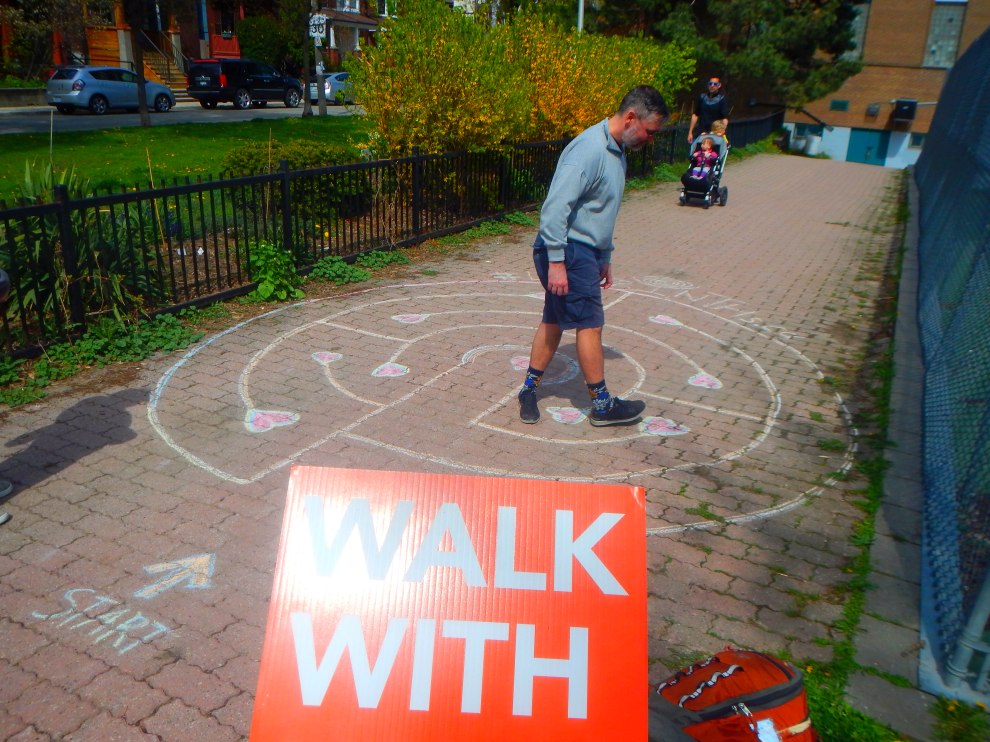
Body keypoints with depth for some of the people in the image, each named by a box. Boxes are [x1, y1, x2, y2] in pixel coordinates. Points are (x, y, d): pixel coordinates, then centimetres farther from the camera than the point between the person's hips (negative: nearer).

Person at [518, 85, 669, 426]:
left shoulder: (616, 150, 13)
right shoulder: (589, 150, -19)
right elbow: (555, 207, -25)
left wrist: (605, 258, 23)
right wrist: (556, 263, -27)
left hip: (585, 251, 9)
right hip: (567, 251, -9)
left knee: (554, 321, 13)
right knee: (590, 324, -2)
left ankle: (529, 390, 23)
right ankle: (602, 405, 11)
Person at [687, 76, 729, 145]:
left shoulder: (722, 99, -3)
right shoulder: (702, 97, 9)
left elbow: (725, 118, -10)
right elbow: (695, 115, 14)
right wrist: (690, 132, 10)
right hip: (701, 133, 3)